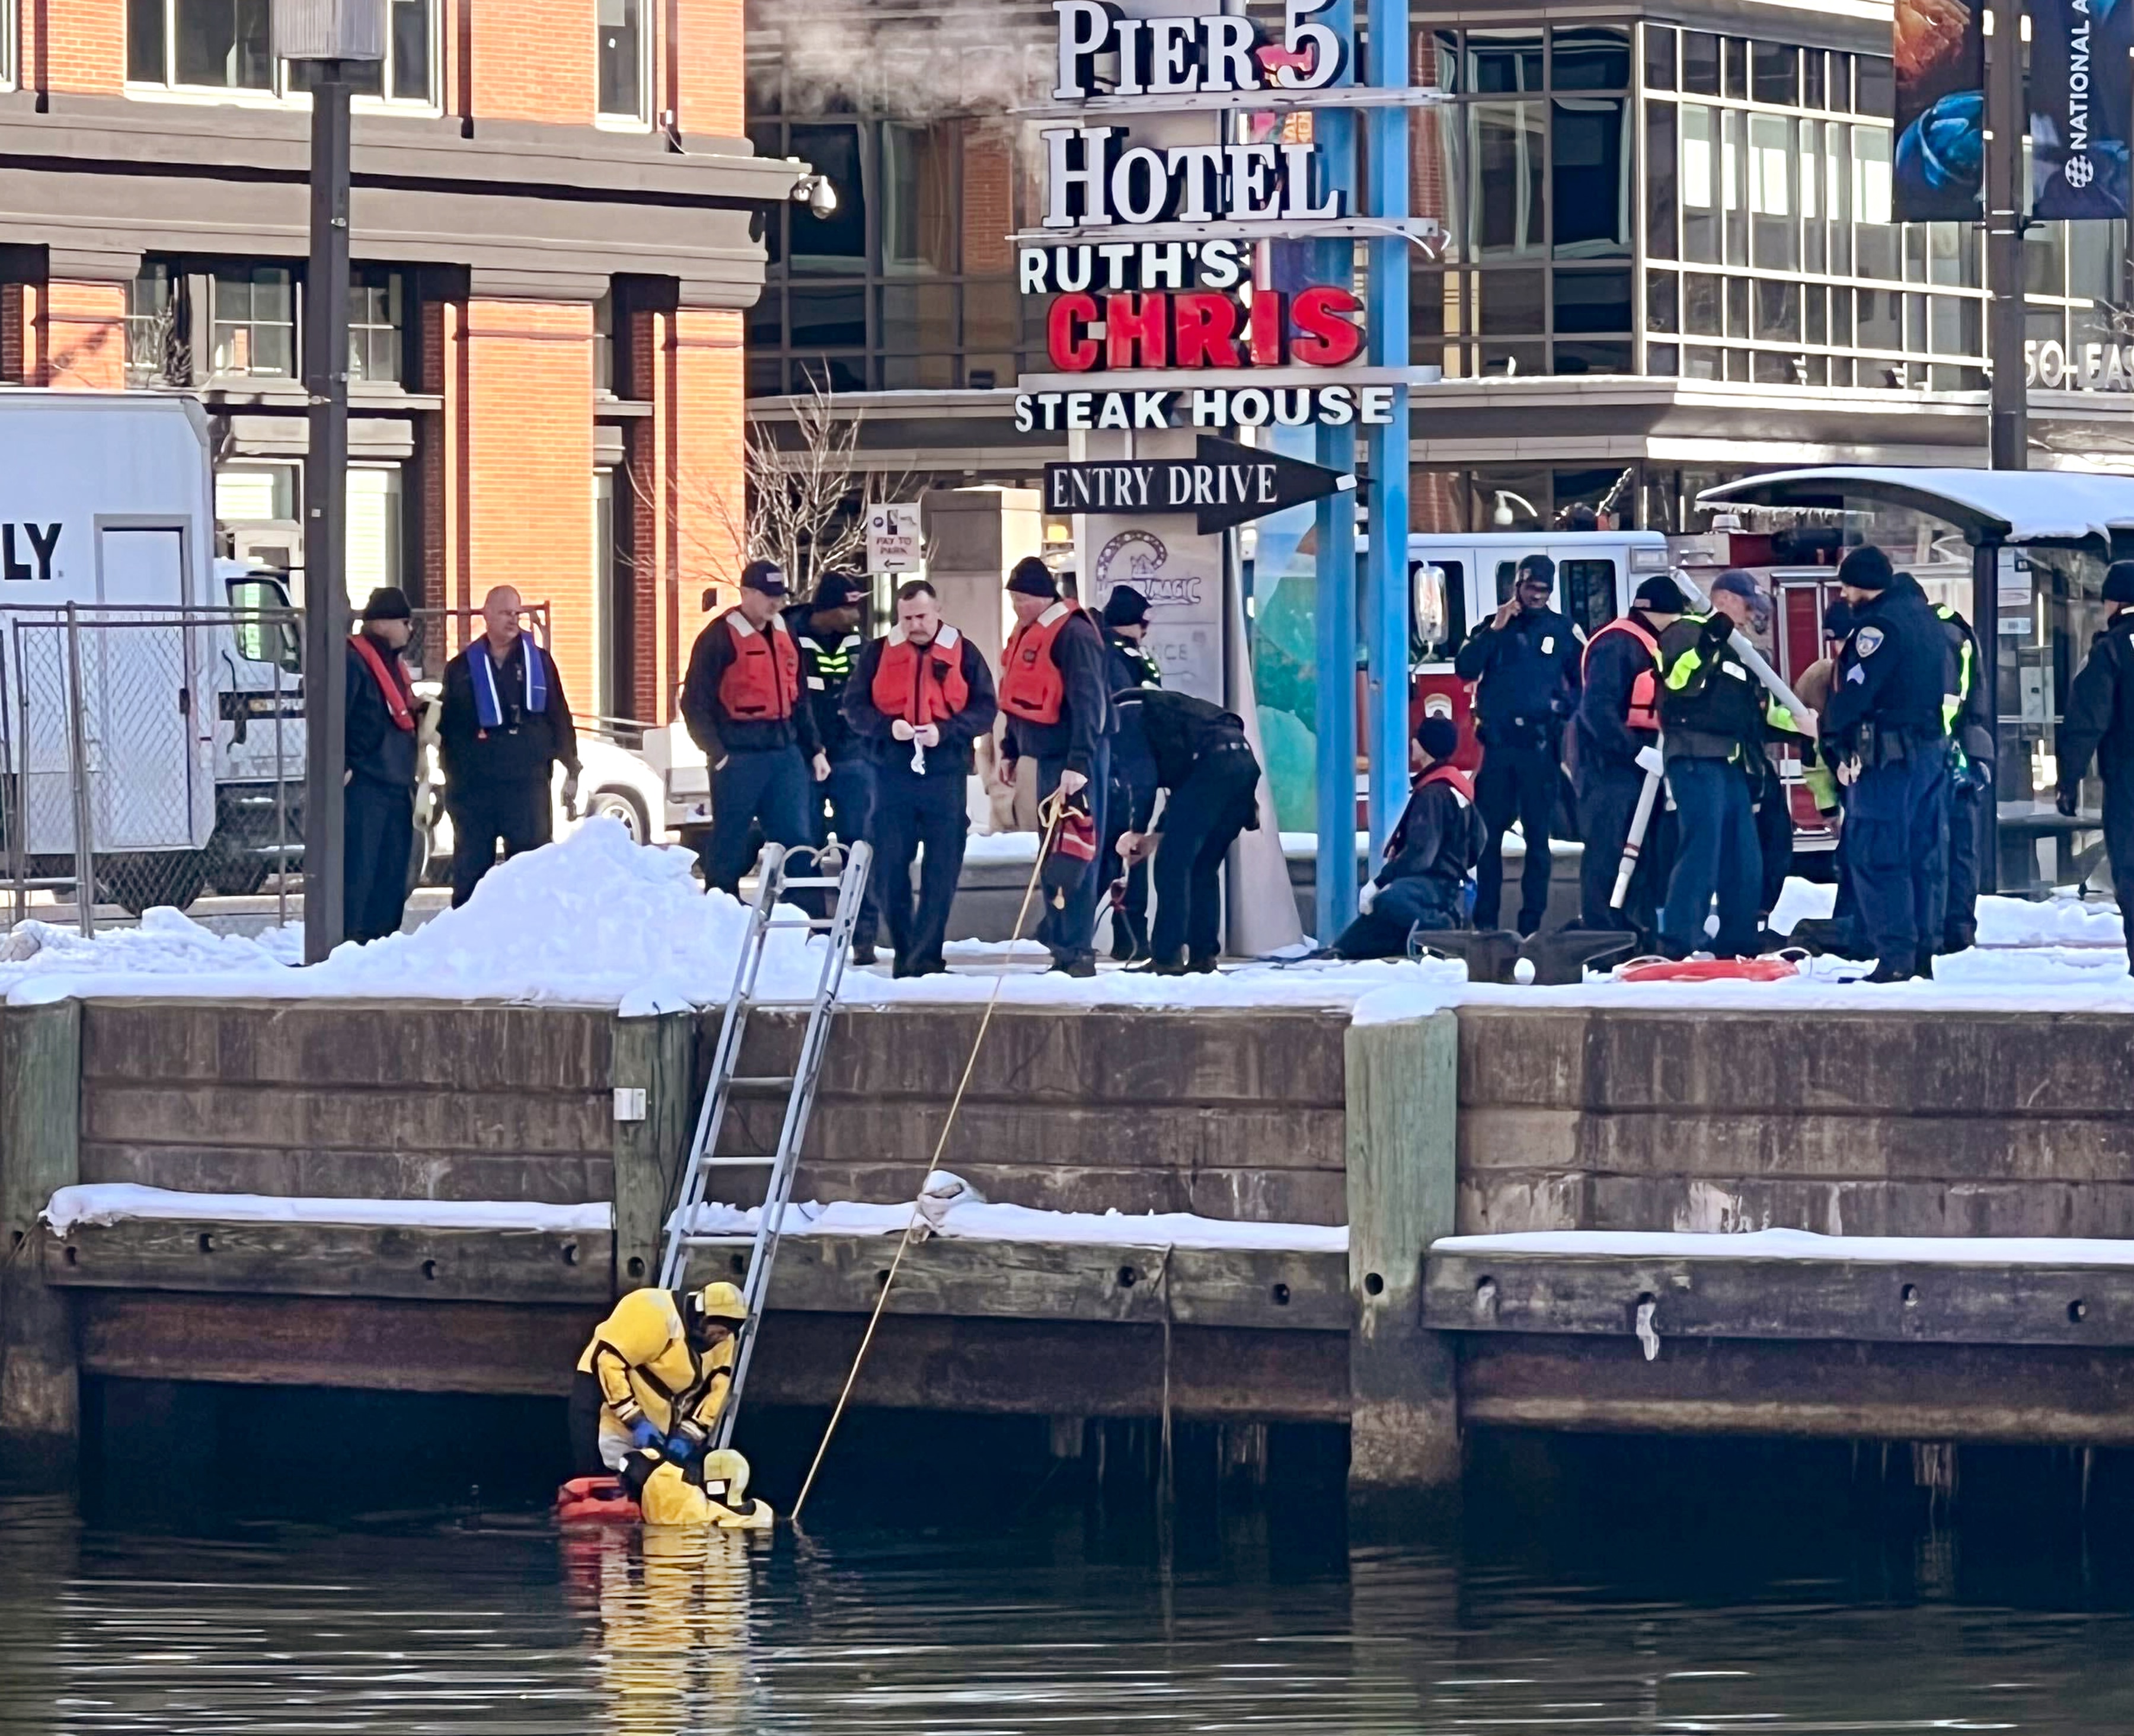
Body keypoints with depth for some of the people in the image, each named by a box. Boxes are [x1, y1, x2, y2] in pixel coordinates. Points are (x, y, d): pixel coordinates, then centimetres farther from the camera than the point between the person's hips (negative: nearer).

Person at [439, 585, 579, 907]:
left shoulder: (539, 662, 9)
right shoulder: (462, 668, 9)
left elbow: (559, 718, 10)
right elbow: (447, 727, 11)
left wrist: (571, 771, 5)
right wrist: (451, 779, 6)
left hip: (528, 781, 0)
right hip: (474, 786, 0)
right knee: (470, 872, 2)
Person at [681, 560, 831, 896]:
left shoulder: (785, 634, 14)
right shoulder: (720, 638, -7)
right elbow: (695, 703, -9)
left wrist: (814, 749, 17)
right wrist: (717, 754, -16)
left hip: (785, 751, 6)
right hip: (740, 755, -6)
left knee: (798, 840, 3)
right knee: (728, 846, 0)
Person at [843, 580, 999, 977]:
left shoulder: (963, 654, 6)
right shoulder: (878, 654, 8)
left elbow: (985, 709, 2)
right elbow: (854, 707, 5)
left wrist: (945, 731, -14)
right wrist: (887, 726, -15)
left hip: (945, 777, -1)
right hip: (892, 776, 1)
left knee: (942, 869, -3)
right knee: (890, 867, 1)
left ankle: (926, 953, 1)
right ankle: (904, 952, 12)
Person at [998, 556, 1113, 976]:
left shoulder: (1073, 634, -16)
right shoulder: (1027, 633, 13)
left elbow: (1087, 703, -22)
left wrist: (1079, 764, -28)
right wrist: (1011, 750, 25)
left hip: (1075, 759, -10)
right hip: (1048, 755, 10)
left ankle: (1077, 950, -8)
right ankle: (1062, 943, 19)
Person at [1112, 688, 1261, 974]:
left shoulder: (1126, 713, 9)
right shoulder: (1152, 707, 35)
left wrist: (1137, 831, 4)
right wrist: (1157, 835, 27)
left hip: (1213, 762, -9)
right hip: (1245, 759, 9)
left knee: (1173, 862, -4)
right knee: (1202, 867, 15)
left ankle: (1166, 958, -8)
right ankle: (1203, 956, 11)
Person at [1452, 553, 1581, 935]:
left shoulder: (1563, 630, 9)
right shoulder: (1493, 627, 10)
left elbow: (1583, 681, 14)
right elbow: (1465, 668, -3)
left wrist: (1565, 705, -4)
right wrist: (1495, 630, -9)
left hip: (1540, 746, -1)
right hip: (1498, 743, 1)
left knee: (1537, 836, 0)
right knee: (1489, 834, 0)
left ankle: (1532, 922, 2)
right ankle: (1485, 921, 3)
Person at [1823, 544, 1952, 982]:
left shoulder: (1880, 624, -13)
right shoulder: (1924, 617, 16)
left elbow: (1854, 693, -17)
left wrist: (1842, 746, -5)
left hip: (1888, 753, -9)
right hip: (1933, 747, 9)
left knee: (1877, 856, -7)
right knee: (1926, 855, 10)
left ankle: (1895, 954, -12)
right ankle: (1924, 951, 13)